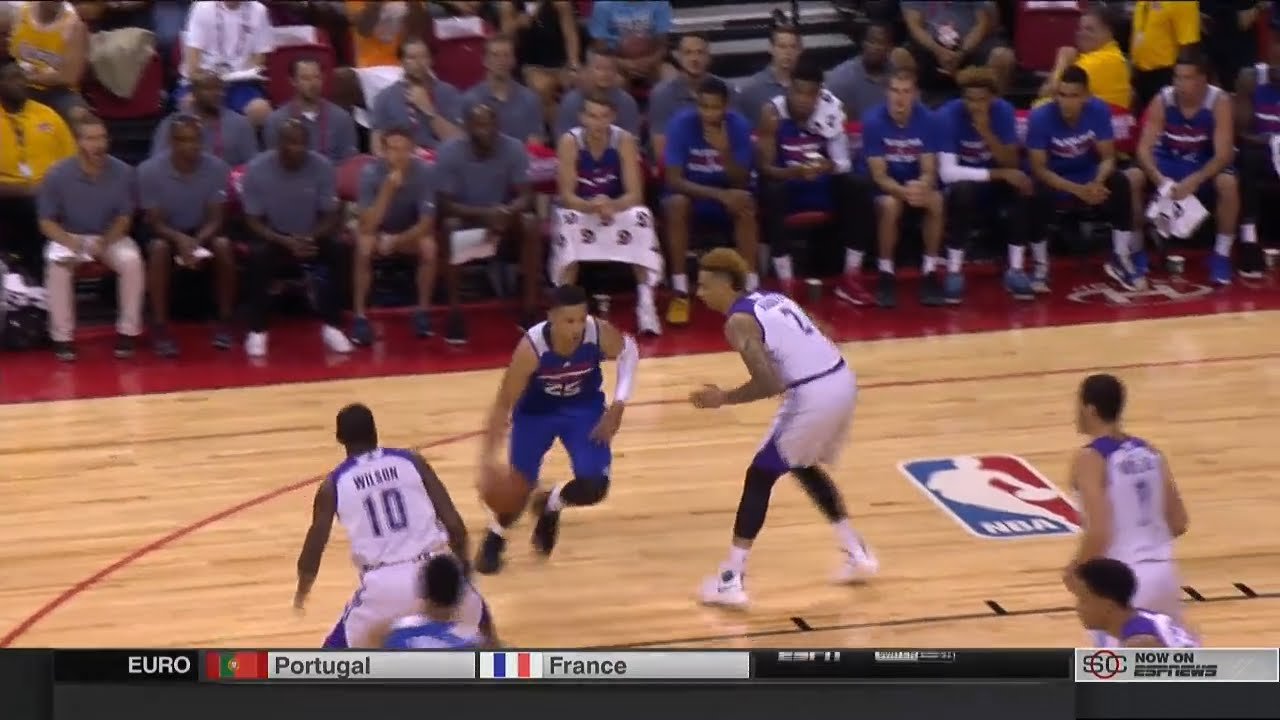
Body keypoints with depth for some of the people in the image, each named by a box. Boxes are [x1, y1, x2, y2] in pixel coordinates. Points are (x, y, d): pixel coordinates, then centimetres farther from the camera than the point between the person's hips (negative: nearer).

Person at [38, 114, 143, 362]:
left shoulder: (122, 172, -12)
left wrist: (105, 243, -21)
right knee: (57, 265, -33)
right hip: (69, 237, -1)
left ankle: (127, 331, -16)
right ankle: (63, 336, -20)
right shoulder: (58, 175, -15)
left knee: (131, 260, -30)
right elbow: (46, 222, -8)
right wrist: (69, 242, -27)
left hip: (110, 237, 1)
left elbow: (124, 218, -3)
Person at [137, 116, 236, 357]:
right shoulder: (149, 171, -19)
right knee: (159, 248, -34)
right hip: (167, 231, -1)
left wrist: (197, 242, -32)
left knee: (223, 245, -30)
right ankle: (160, 328, -29)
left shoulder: (217, 168, -14)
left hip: (203, 231, 1)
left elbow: (216, 218, -11)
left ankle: (224, 322, -16)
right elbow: (155, 221, -15)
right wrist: (181, 240, -36)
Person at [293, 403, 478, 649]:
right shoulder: (413, 462, 10)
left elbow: (312, 551, 12)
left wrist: (301, 593, 33)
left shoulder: (333, 484, 8)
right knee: (478, 619, 33)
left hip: (383, 585, -2)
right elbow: (455, 525, 5)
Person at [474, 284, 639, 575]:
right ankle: (495, 537, 26)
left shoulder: (601, 334, -30)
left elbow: (629, 352, -4)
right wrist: (488, 456, -33)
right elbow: (504, 402, -26)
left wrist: (617, 407, -10)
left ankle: (549, 505, 25)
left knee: (594, 487, -11)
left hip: (584, 408, 2)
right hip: (535, 411, -2)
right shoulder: (531, 347, -35)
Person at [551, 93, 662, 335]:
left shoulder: (624, 140, -14)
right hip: (581, 212, -1)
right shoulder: (570, 142, -17)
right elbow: (566, 195, -20)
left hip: (618, 211, 1)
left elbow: (635, 195, -18)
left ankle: (646, 302, -27)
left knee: (640, 216, -30)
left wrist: (612, 205, -41)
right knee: (566, 221, -34)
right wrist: (591, 206, -42)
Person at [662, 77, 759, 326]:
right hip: (691, 194, -1)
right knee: (676, 204, -35)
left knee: (746, 203, -31)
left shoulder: (738, 125, -13)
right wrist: (720, 195, -33)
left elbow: (742, 182, -14)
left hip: (727, 195, 1)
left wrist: (725, 153, -34)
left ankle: (751, 289, -25)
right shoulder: (681, 124, -19)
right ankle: (680, 293, -28)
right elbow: (674, 179, -23)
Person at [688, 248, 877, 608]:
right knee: (804, 466, 29)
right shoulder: (772, 299, 19)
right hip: (843, 381, 8)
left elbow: (770, 384, -16)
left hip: (814, 396, -8)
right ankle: (858, 554, 33)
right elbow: (819, 339, 20)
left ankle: (731, 580, 5)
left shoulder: (738, 321, -7)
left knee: (760, 476, 5)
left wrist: (722, 399, -3)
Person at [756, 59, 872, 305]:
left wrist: (829, 167, -34)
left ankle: (850, 279, -12)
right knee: (772, 193, -35)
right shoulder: (773, 114, -17)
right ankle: (786, 285, -31)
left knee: (858, 188, -21)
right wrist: (795, 172, -39)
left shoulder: (832, 108, -9)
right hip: (786, 183, -3)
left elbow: (844, 162, -9)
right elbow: (765, 168, -19)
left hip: (820, 185, 3)